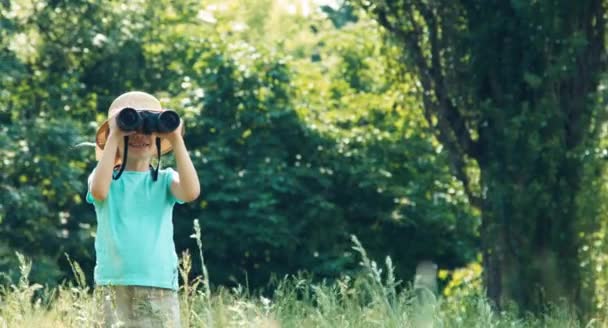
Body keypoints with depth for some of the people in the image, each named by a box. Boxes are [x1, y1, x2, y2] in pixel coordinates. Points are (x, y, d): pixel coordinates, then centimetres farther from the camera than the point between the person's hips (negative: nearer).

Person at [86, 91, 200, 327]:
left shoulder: (165, 180, 10)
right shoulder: (108, 179, 8)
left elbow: (191, 192, -12)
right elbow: (98, 191, -17)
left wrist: (176, 139, -9)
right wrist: (113, 137, -13)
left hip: (160, 289, 1)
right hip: (114, 287, -1)